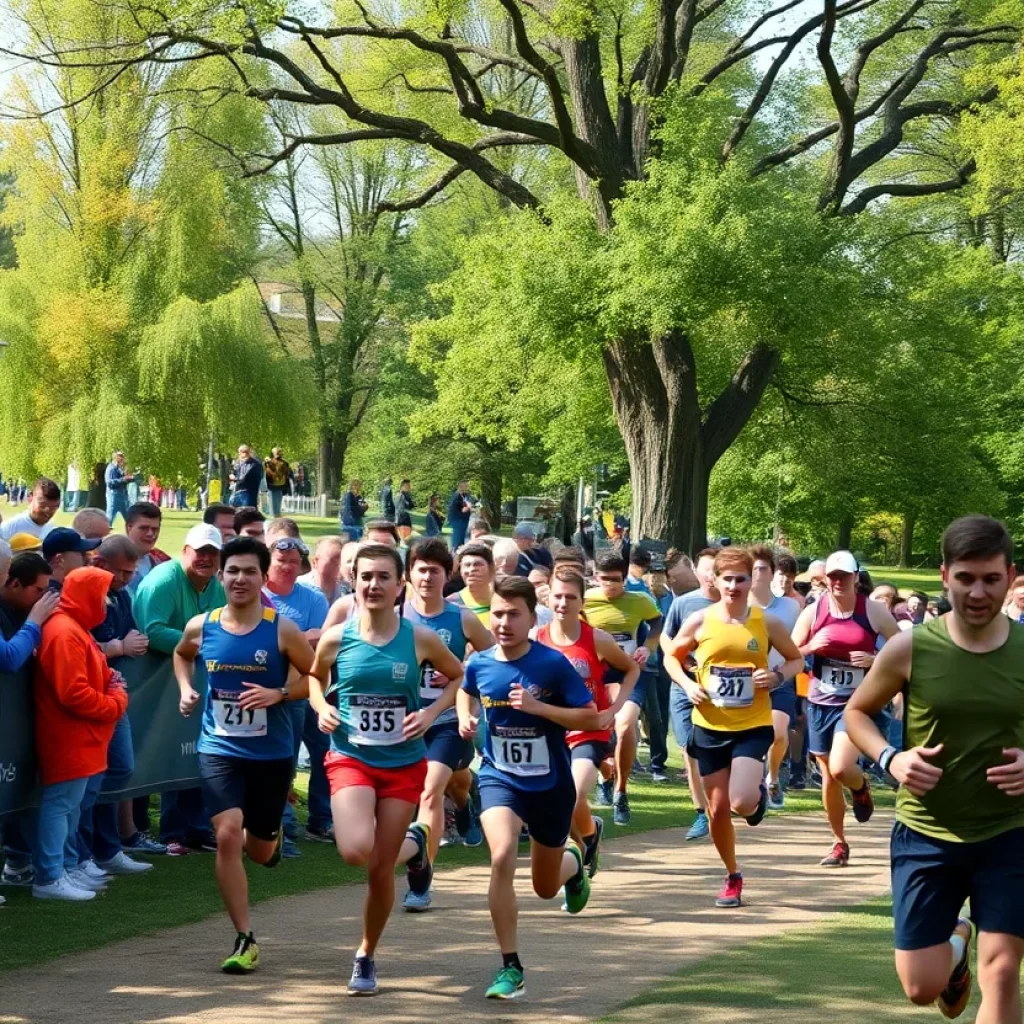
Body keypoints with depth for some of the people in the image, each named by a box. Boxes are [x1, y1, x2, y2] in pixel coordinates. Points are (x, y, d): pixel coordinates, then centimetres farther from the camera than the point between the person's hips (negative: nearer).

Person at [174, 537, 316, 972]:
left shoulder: (282, 630, -10)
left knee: (259, 851, 12)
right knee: (227, 835, -18)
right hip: (219, 749, 0)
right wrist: (185, 688, 3)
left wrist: (279, 694, -18)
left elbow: (316, 676, -2)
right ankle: (244, 940, -9)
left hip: (272, 752, 0)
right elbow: (181, 654, 21)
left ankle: (272, 834, 53)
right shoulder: (201, 627, -2)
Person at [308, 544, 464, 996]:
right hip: (350, 759, 0)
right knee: (355, 851, -24)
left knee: (381, 869, 3)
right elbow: (315, 677, 15)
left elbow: (459, 677, 9)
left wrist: (431, 713, -7)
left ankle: (366, 957, 27)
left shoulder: (420, 639, -7)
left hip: (403, 764, 0)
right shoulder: (336, 639, -5)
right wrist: (322, 707, -6)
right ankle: (411, 845, 12)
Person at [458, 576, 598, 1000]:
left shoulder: (553, 664, -16)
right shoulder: (479, 664, -6)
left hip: (550, 784, -1)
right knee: (502, 857, -28)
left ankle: (573, 859, 55)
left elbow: (591, 717, -14)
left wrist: (538, 707, -25)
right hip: (499, 778, 1)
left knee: (546, 887, 15)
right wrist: (465, 718, -2)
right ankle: (511, 968, -18)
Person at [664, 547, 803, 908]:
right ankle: (732, 877, 28)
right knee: (717, 808, 7)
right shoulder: (700, 621, -3)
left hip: (753, 727, -2)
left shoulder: (767, 622, -4)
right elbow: (671, 657, 11)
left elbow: (796, 660, 9)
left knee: (741, 803, -20)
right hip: (710, 728, 2)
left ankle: (759, 792, 19)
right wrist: (688, 685, -7)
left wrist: (778, 677, -11)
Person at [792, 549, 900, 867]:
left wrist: (876, 660, -16)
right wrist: (811, 647, -15)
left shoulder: (874, 611, -6)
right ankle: (839, 843, 26)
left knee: (840, 769, -21)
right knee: (828, 776, 10)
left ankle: (861, 787, 16)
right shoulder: (813, 612, 0)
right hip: (820, 703, 3)